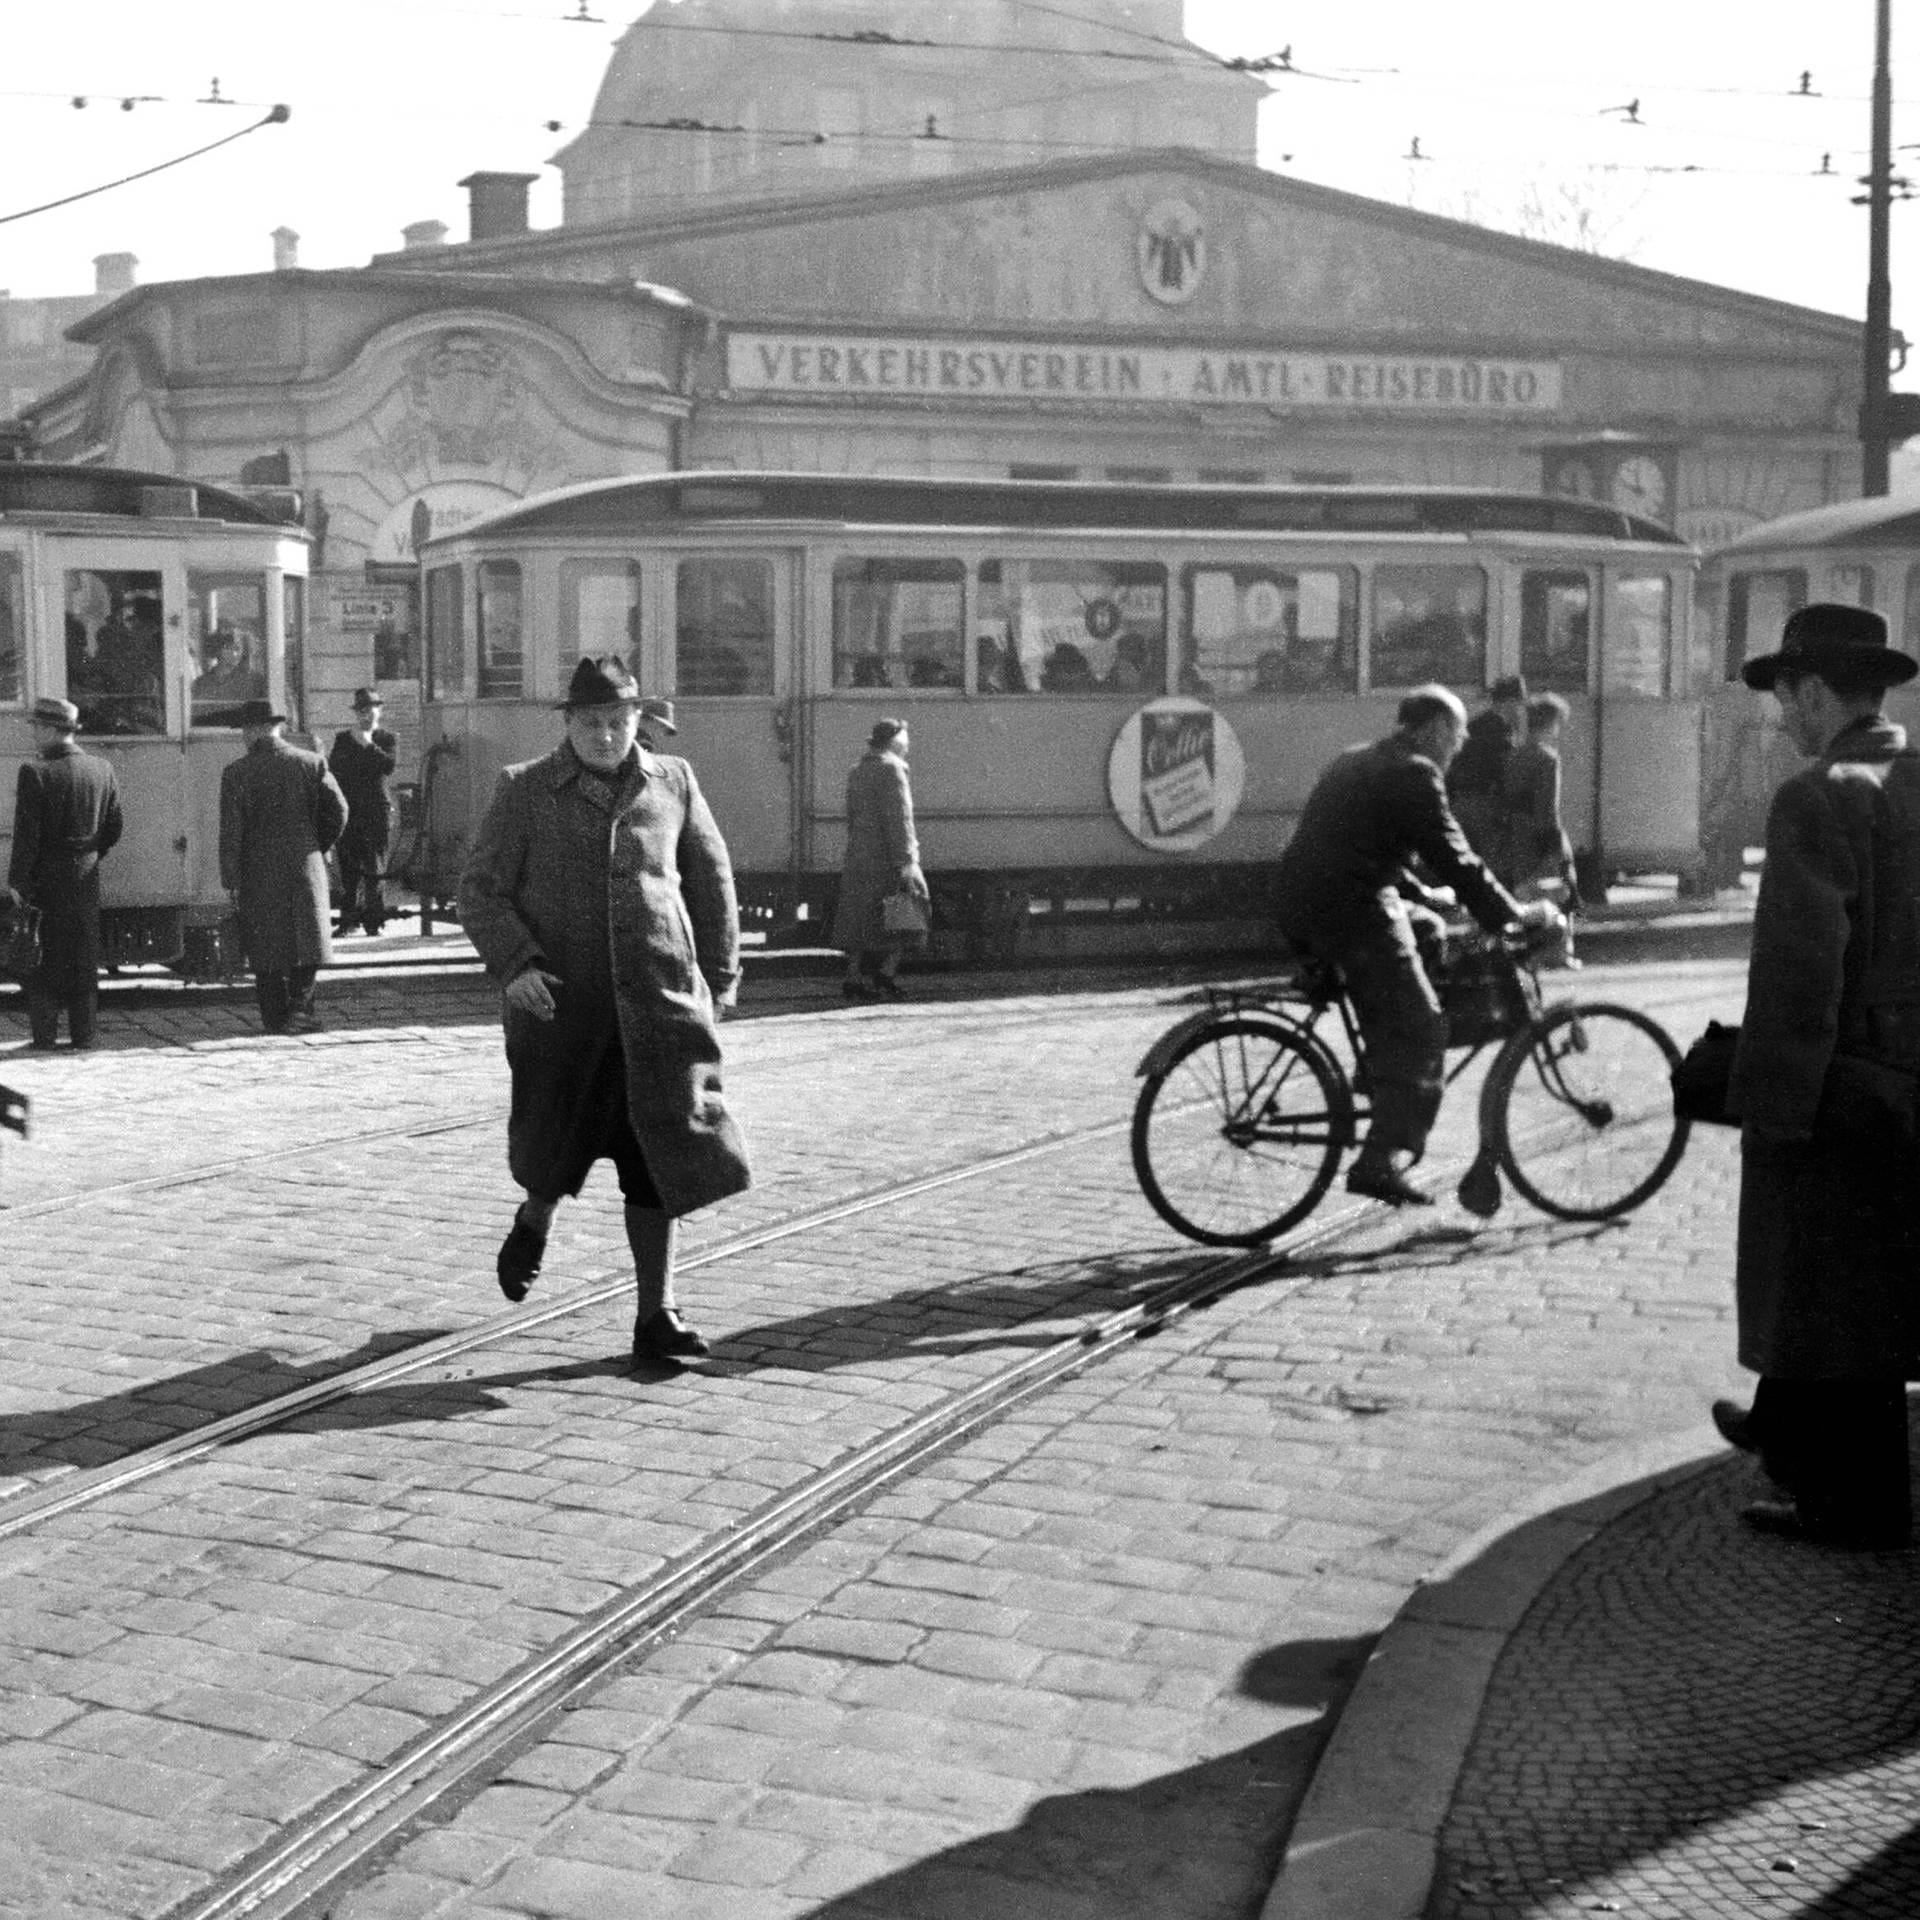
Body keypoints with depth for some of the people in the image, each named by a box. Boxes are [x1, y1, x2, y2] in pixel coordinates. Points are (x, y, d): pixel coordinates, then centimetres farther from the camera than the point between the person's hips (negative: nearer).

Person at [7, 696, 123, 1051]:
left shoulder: (36, 773, -14)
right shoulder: (102, 769, 3)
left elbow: (27, 834, -15)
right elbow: (114, 828, 7)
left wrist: (17, 881, -9)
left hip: (46, 878, -5)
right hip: (86, 879, 5)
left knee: (43, 960, 3)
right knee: (84, 961, 9)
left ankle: (44, 1035, 3)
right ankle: (82, 1035, 11)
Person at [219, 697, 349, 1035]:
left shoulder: (236, 773, -7)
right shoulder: (311, 763, -1)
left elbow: (231, 831, -9)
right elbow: (338, 810, -2)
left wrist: (231, 882, -4)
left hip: (258, 871, -1)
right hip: (305, 866, 1)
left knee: (266, 947, 9)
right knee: (307, 939, 13)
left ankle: (276, 1019, 11)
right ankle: (299, 1006, 0)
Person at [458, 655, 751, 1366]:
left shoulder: (672, 782, 9)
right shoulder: (525, 791, 2)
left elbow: (711, 876, 19)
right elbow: (481, 889, 0)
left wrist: (719, 974, 17)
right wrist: (513, 964, -16)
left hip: (658, 1001, 1)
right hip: (560, 1002, -1)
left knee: (658, 1155, -4)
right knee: (556, 1147, 8)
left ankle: (655, 1315, 1)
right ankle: (534, 1221, 44)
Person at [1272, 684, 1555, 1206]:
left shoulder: (1357, 761, 23)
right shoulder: (1413, 774, -6)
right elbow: (1454, 858, -9)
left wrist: (1421, 896, 38)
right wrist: (1514, 914, -2)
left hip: (1298, 907, 9)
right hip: (1353, 909, -9)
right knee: (1419, 1035, -4)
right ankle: (1382, 1160, -12)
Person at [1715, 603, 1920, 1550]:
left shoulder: (1820, 800, -17)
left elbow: (1799, 968, -22)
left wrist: (1770, 1107, -18)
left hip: (1839, 1083, -8)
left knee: (1833, 1286, 3)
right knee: (1839, 1282, 22)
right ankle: (1790, 1432, 39)